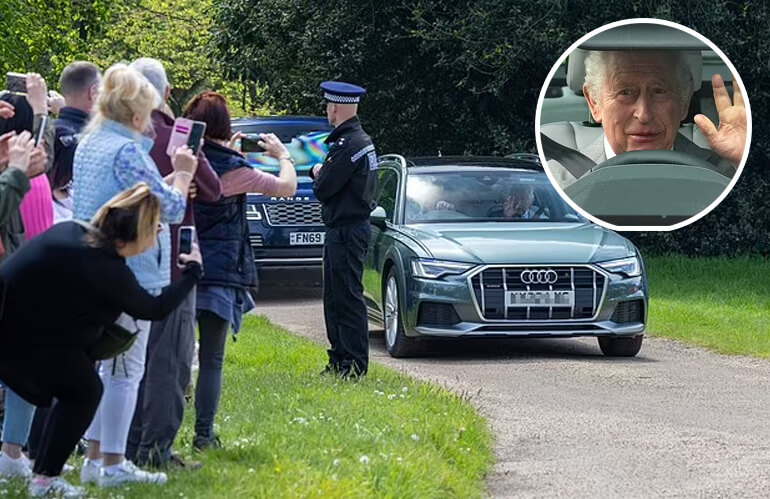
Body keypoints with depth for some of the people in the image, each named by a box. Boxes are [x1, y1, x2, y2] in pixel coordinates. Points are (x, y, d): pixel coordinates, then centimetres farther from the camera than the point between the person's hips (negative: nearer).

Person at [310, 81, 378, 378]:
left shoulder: (348, 145, -19)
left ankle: (355, 364, -6)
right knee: (335, 298, 16)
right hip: (347, 228, 11)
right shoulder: (361, 139, 14)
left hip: (346, 231, -11)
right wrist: (322, 173, 0)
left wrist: (317, 174, 1)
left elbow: (323, 189, -19)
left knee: (347, 297, -8)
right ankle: (340, 361, 22)